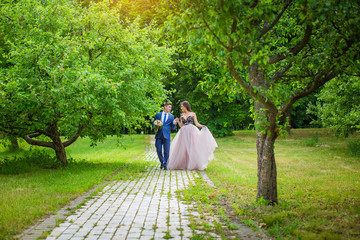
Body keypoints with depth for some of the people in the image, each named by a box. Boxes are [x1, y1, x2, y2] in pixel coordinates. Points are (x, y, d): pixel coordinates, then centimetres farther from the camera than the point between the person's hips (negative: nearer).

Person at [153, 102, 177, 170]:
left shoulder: (171, 117, 12)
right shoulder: (158, 115, 12)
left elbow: (173, 128, 10)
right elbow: (153, 124, 13)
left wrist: (174, 123, -11)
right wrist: (156, 126, -7)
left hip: (166, 136, 0)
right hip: (159, 135, 0)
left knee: (166, 151, -4)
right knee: (159, 150, 2)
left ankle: (165, 164, 8)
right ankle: (162, 162, 23)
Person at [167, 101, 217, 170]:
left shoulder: (193, 114, 5)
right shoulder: (182, 115, 15)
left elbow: (196, 124, 2)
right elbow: (181, 125, 14)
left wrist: (202, 126, -15)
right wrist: (178, 121, 0)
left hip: (191, 132, -3)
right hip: (184, 132, 3)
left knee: (192, 148, -6)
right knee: (183, 149, -3)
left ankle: (193, 165, 0)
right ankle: (183, 164, 6)